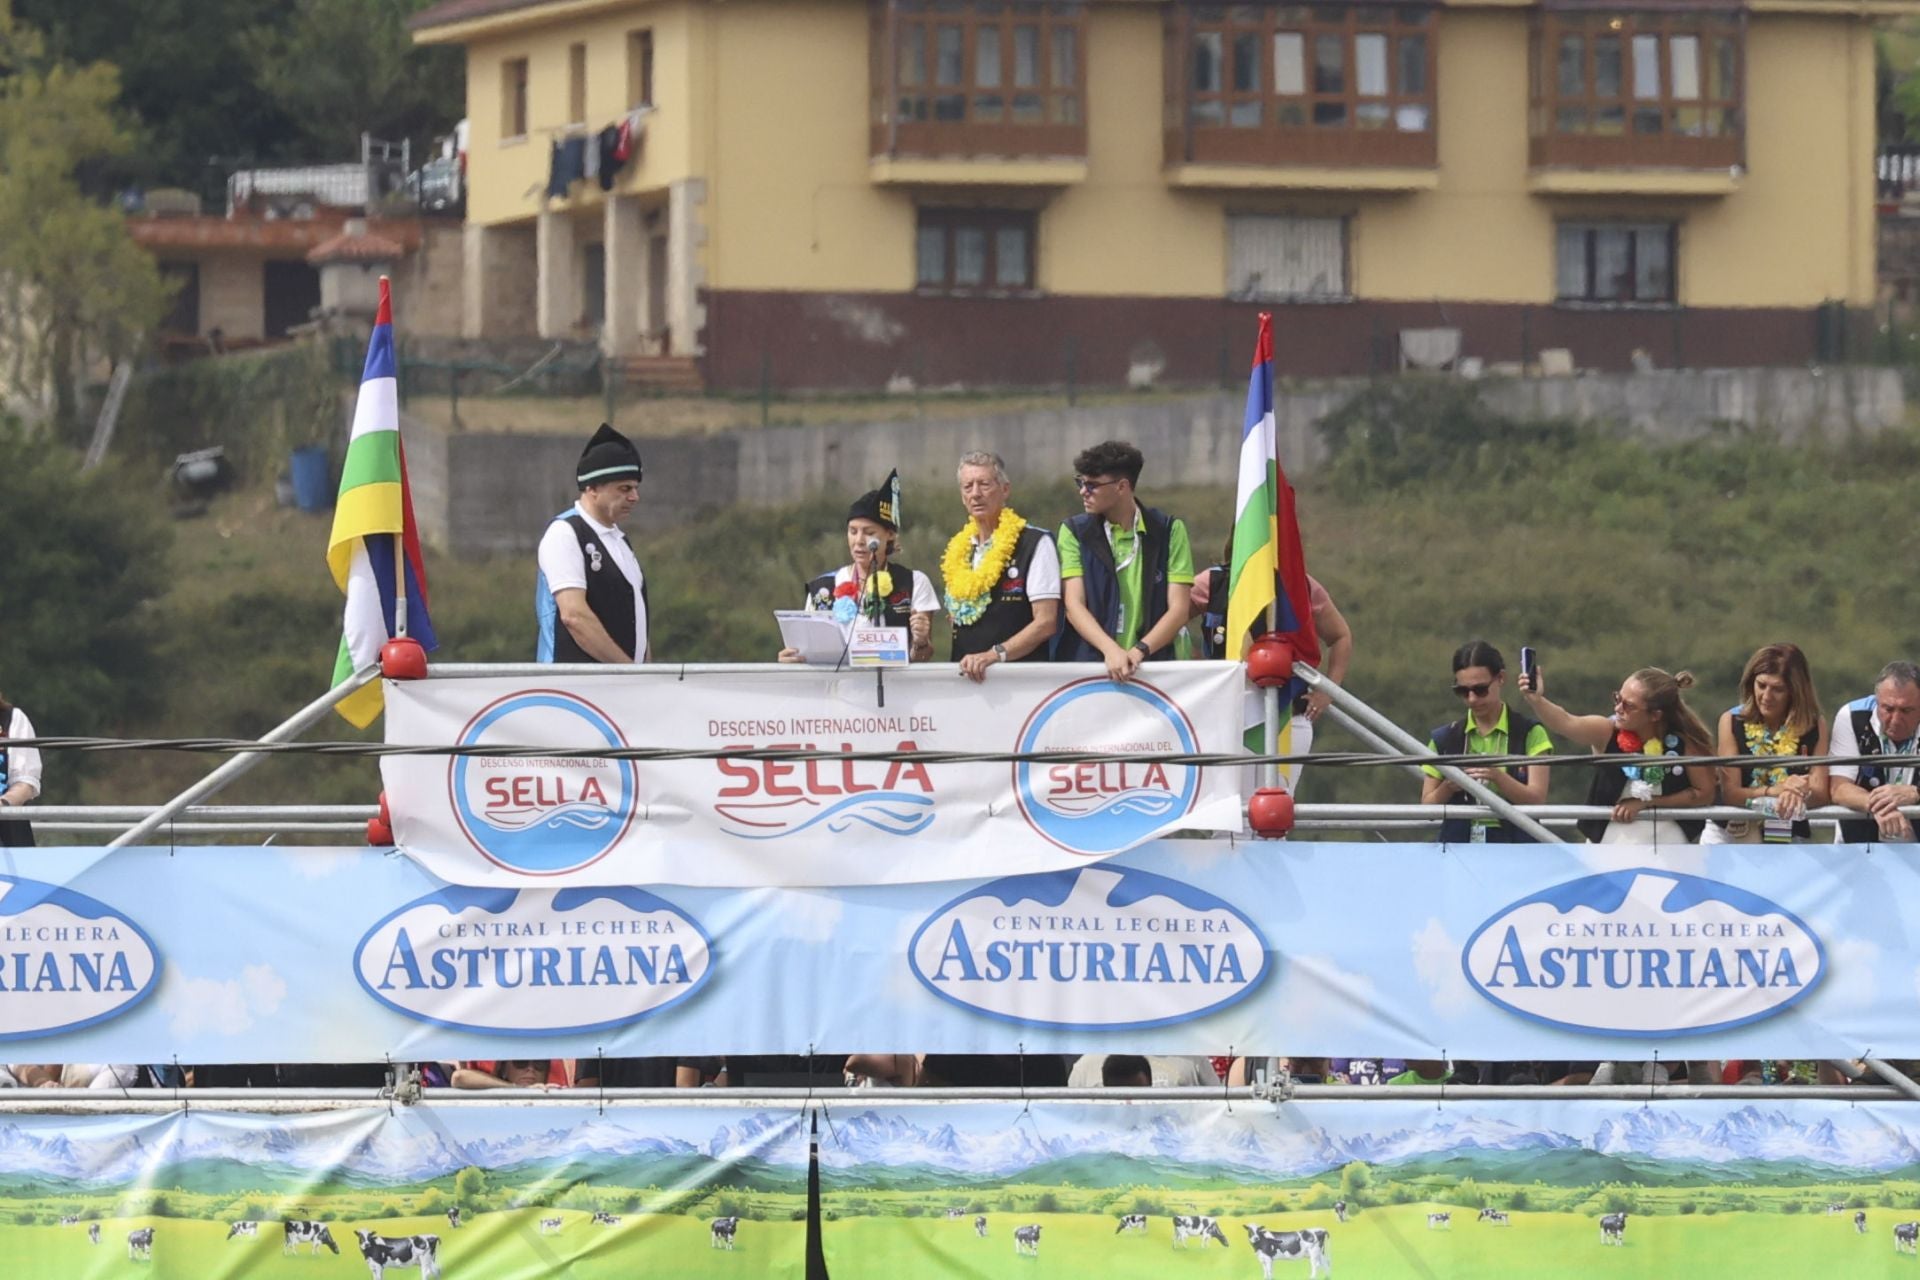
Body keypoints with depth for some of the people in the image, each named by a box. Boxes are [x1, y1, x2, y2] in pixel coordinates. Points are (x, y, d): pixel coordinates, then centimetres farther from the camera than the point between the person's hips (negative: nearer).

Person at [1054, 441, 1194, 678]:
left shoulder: (1169, 531, 6)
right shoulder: (1075, 532, 9)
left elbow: (1178, 609, 0)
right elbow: (1074, 604, -2)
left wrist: (1139, 651, -15)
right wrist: (1111, 649, -19)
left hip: (1152, 664, -1)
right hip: (1088, 664, 1)